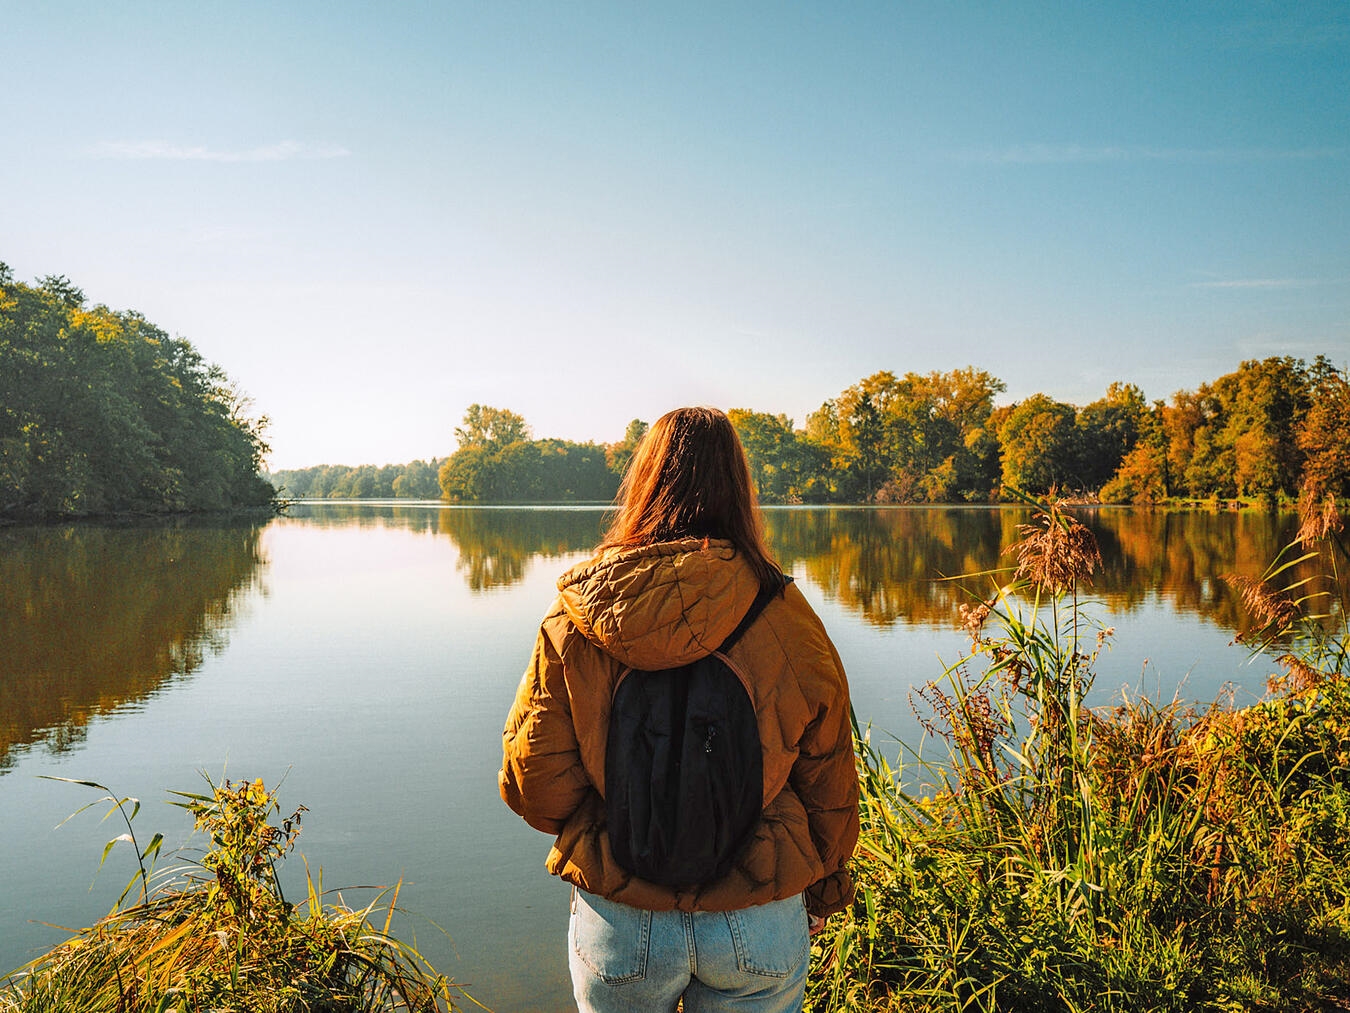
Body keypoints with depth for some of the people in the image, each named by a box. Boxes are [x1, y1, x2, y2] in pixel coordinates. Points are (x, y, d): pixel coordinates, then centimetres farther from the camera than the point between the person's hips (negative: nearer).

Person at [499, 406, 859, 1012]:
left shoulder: (572, 623, -14)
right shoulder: (788, 620, -12)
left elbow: (532, 785, -8)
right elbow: (829, 785, -2)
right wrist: (823, 890, 16)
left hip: (619, 922, 0)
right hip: (760, 925, 0)